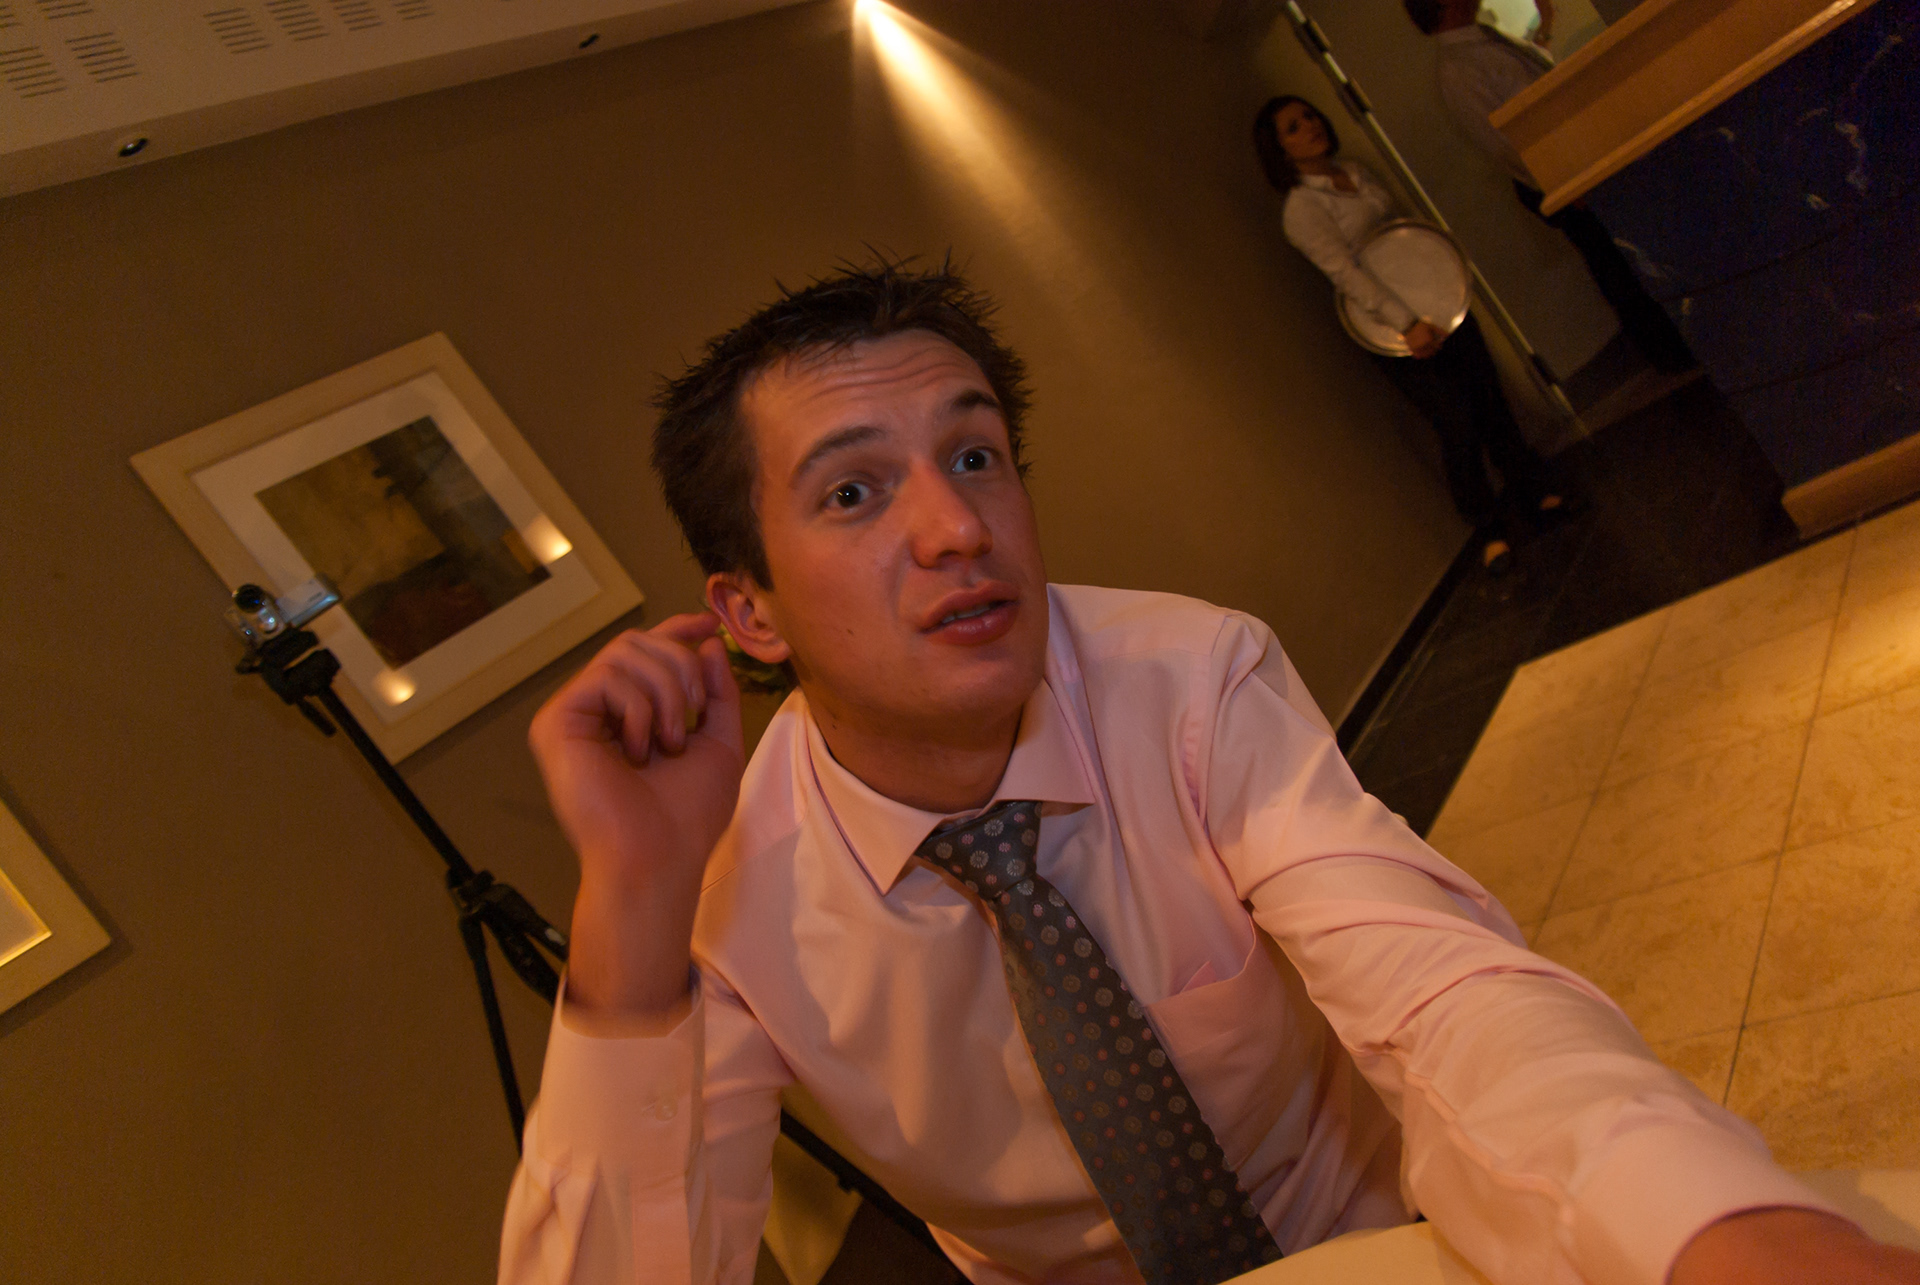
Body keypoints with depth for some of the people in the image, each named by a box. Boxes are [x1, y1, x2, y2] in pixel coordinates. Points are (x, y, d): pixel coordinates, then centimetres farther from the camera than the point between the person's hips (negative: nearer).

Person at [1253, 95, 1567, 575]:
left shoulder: (1357, 171, 9)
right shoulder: (1301, 207, -14)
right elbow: (1345, 271, -23)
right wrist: (1408, 323, -29)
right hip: (1390, 327, -6)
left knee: (1489, 397, 10)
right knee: (1457, 422, -6)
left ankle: (1535, 491, 29)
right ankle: (1490, 527, 14)